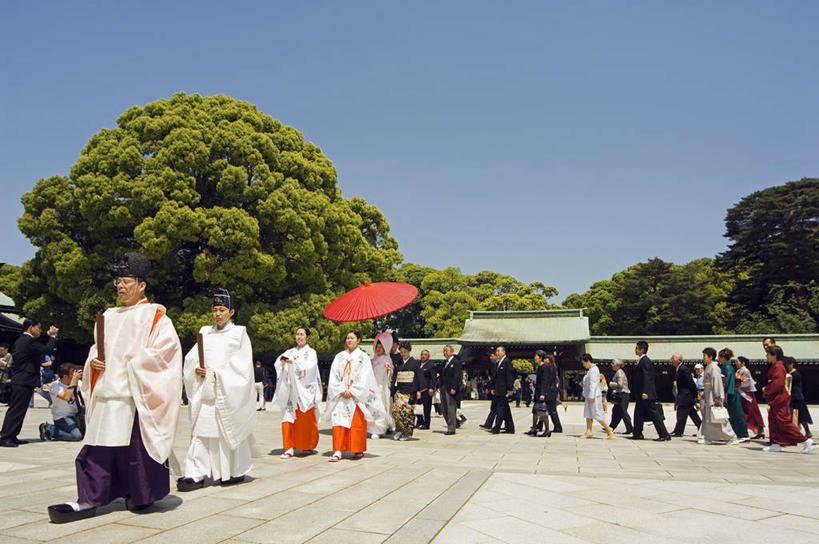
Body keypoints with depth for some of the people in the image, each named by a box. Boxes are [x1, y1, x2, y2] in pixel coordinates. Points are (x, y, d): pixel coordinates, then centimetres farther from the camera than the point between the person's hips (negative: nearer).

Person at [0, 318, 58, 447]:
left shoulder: (20, 340, 15)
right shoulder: (30, 341, -16)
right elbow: (47, 350, -19)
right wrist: (52, 336, -7)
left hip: (18, 380, 10)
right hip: (25, 382, -10)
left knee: (16, 410, 14)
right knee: (16, 410, -6)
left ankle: (11, 437, 19)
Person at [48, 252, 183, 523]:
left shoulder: (154, 315, -1)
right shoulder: (109, 316, 19)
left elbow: (166, 348, -11)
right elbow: (98, 347, 25)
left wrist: (132, 363, -15)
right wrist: (93, 360, 3)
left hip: (136, 394, -6)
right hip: (107, 394, 6)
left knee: (136, 444, -1)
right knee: (99, 445, 3)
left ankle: (142, 495, 15)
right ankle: (89, 500, 6)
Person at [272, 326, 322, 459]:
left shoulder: (311, 352, 5)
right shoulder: (290, 352, 16)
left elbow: (309, 367, -12)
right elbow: (278, 365, 4)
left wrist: (293, 362, -22)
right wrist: (282, 360, -18)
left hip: (305, 391, -3)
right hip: (290, 391, 3)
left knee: (305, 420, -1)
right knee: (289, 417, -5)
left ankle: (308, 446, 14)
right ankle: (290, 447, -3)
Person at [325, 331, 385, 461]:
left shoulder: (363, 357, 2)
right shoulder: (340, 357, 11)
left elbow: (364, 378, -5)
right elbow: (334, 377, 6)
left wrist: (351, 392, -11)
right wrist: (341, 391, -7)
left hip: (357, 396, -3)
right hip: (341, 396, 3)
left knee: (357, 423, -2)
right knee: (339, 421, -5)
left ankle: (359, 450, 9)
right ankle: (338, 451, -4)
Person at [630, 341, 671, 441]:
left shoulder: (645, 361, -15)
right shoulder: (642, 361, 15)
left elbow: (647, 377, -22)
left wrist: (645, 392, -28)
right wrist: (638, 394, 23)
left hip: (647, 395, -10)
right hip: (641, 394, 10)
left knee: (654, 414, -6)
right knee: (638, 414, 13)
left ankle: (664, 435, -1)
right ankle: (637, 434, 19)